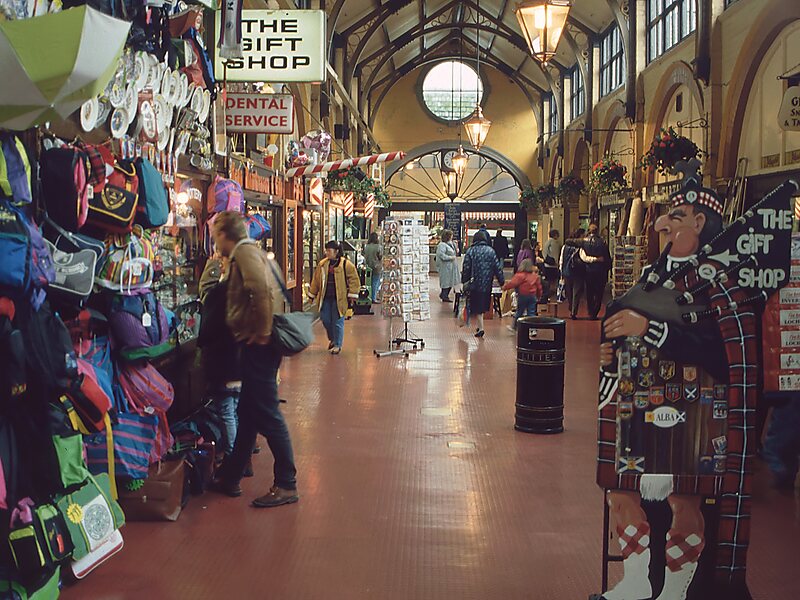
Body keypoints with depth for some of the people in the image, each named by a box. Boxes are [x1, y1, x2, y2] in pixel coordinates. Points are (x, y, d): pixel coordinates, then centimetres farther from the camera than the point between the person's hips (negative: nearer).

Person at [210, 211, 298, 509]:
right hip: (257, 345, 10)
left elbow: (262, 289, -27)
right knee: (248, 413, 16)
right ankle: (230, 477, 26)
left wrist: (262, 332, -21)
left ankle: (286, 485, 3)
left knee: (267, 414, -4)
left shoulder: (245, 252, -11)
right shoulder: (250, 251, 19)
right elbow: (267, 289, 23)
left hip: (258, 346, -10)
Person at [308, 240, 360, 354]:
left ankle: (337, 345, 13)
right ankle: (332, 339, 33)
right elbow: (316, 280, 16)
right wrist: (312, 294, 18)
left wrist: (351, 296, -9)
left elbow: (354, 280, -5)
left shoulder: (346, 264, -8)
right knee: (325, 320, 8)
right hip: (325, 298, 5)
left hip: (339, 299, -5)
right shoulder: (322, 264, 7)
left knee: (337, 322, 0)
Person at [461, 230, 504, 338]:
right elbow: (497, 267, 2)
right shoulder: (490, 251, 3)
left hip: (475, 283, -2)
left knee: (477, 306, 2)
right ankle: (480, 326, 20)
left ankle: (481, 328, -7)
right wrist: (502, 281, 8)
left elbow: (466, 268, -4)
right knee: (483, 304, 15)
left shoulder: (470, 251, -4)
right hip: (487, 283, 2)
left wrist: (464, 280, 8)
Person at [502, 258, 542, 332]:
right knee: (531, 313, 5)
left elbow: (512, 283, -21)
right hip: (532, 296, 4)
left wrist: (505, 287, -9)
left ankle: (514, 327, 23)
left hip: (522, 296, -4)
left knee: (519, 312, 9)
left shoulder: (520, 275, -13)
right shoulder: (535, 276, 6)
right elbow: (539, 288, 12)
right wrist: (538, 296, 23)